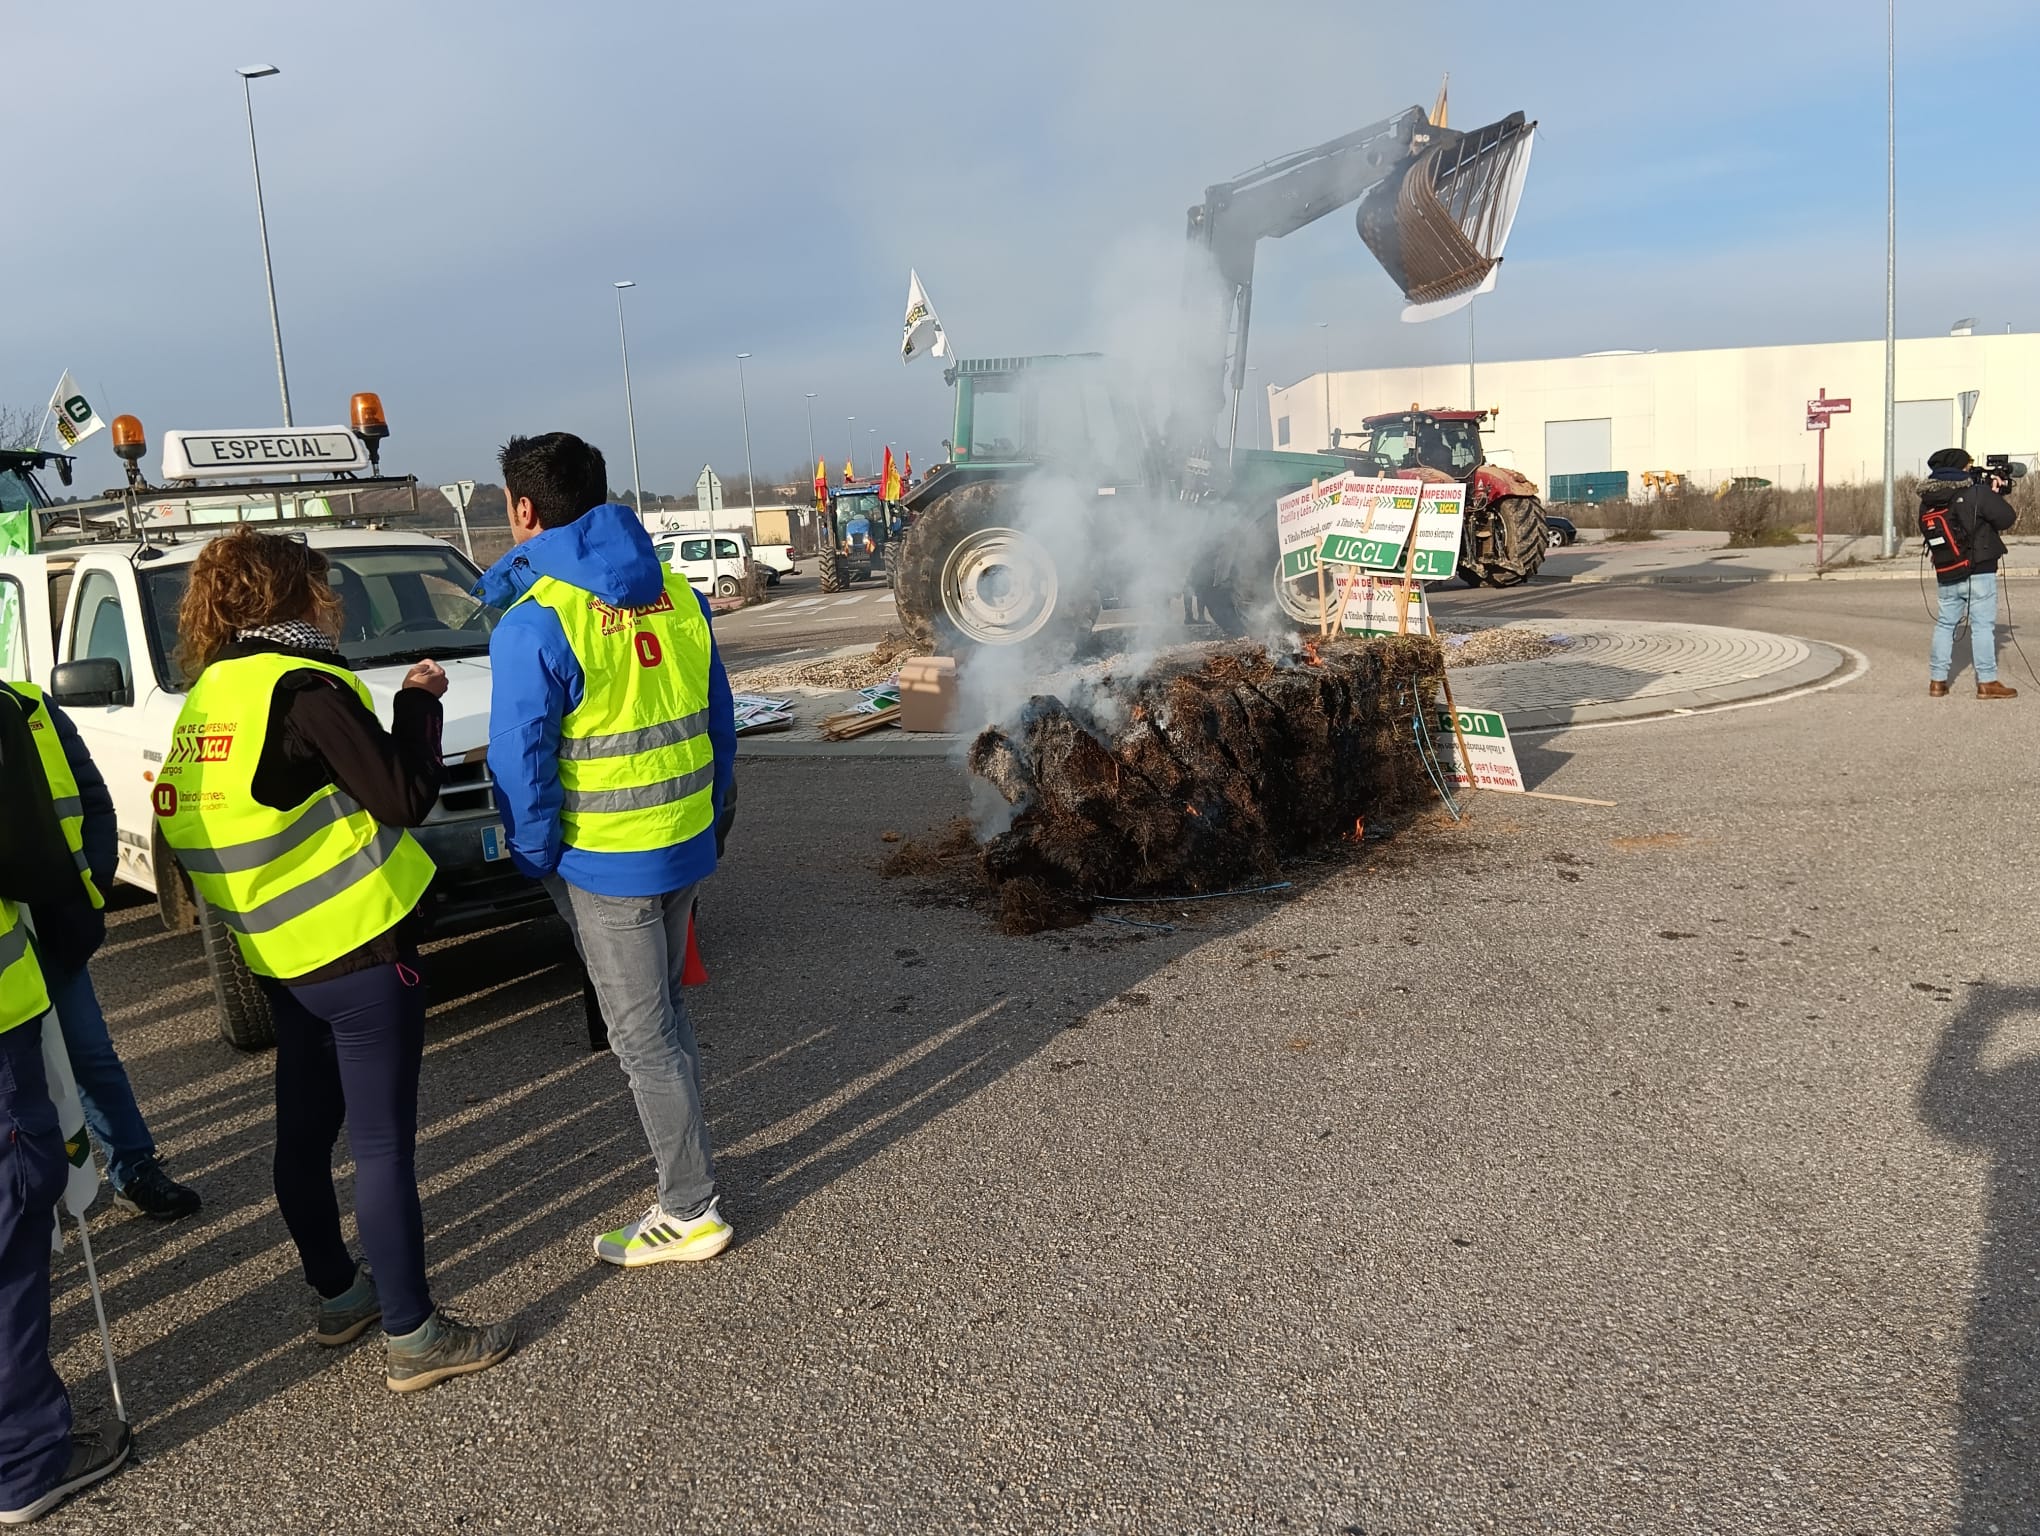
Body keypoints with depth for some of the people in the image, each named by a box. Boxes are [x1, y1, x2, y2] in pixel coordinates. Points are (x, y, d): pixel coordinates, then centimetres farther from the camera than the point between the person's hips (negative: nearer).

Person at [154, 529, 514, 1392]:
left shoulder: (204, 701, 9)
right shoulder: (301, 688, -17)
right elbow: (407, 795, -18)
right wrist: (418, 703, -5)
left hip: (281, 956, 9)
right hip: (357, 948, -9)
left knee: (305, 1132, 18)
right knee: (383, 1144, -2)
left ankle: (337, 1295, 34)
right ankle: (411, 1336, 6)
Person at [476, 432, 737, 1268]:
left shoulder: (534, 626, -17)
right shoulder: (678, 596, 3)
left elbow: (522, 765, -17)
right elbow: (719, 721, 9)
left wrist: (534, 856, -2)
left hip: (604, 863, -7)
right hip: (687, 846, 7)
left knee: (641, 1034, 5)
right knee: (664, 1010, 23)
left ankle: (691, 1211, 16)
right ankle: (688, 1160, 38)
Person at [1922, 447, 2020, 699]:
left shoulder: (1927, 501, 4)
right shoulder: (1977, 493, -13)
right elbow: (2007, 518, -10)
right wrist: (1996, 494, 8)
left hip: (1946, 575, 5)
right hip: (1979, 572, -5)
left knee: (1945, 624, 13)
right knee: (1983, 625, 0)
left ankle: (1937, 680, 13)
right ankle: (1987, 683, 1)